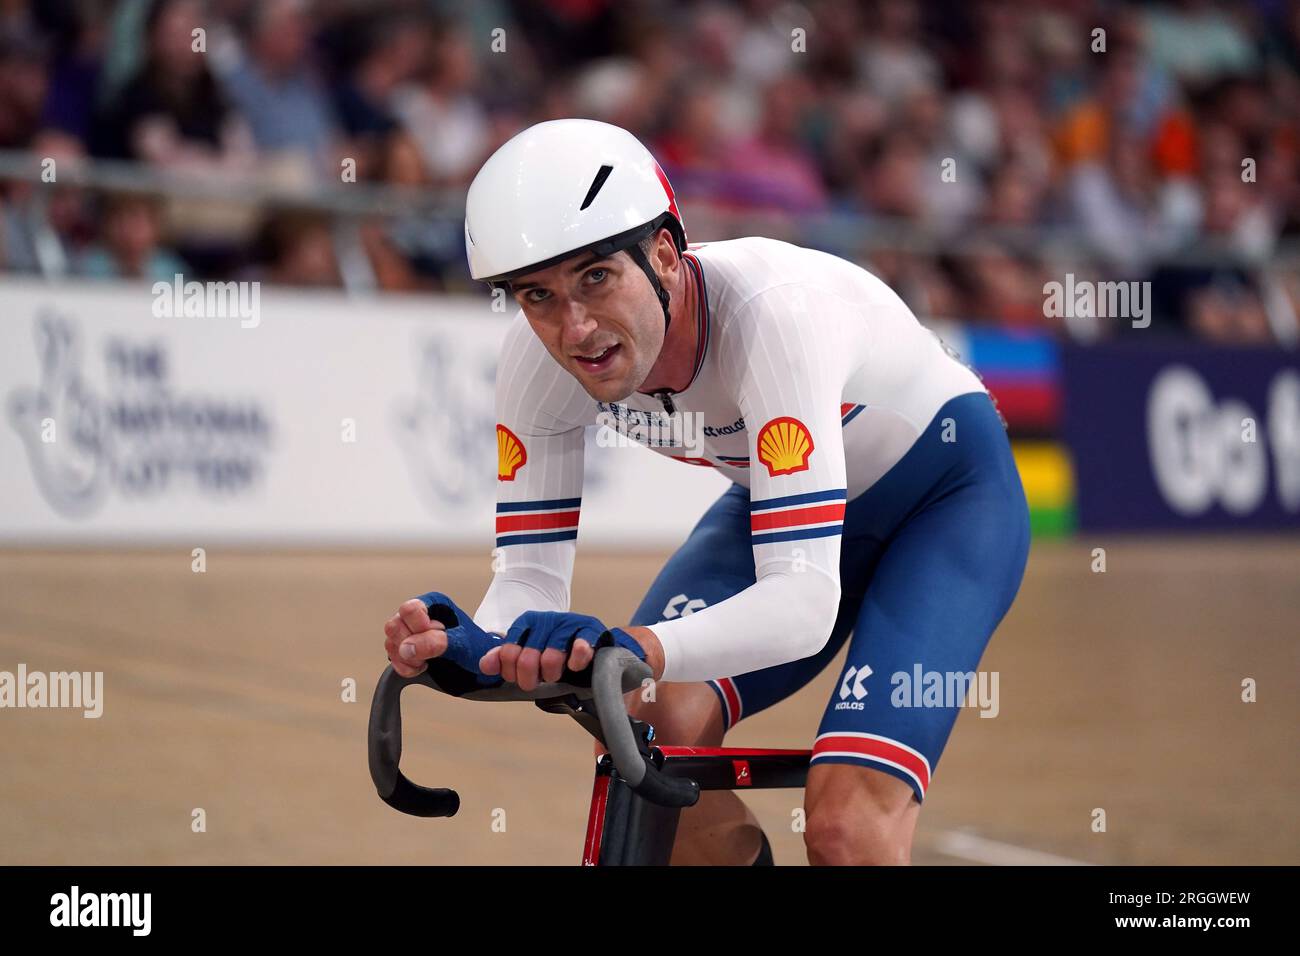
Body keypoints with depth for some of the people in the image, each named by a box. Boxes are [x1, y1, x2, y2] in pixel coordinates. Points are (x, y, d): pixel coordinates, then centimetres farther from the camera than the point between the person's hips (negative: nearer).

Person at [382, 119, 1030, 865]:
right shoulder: (540, 358, -22)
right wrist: (473, 646, -40)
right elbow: (531, 575, -17)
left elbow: (805, 601, -44)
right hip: (781, 500, 5)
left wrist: (630, 651, -60)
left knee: (847, 826, -25)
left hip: (948, 492, -5)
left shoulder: (771, 310, -38)